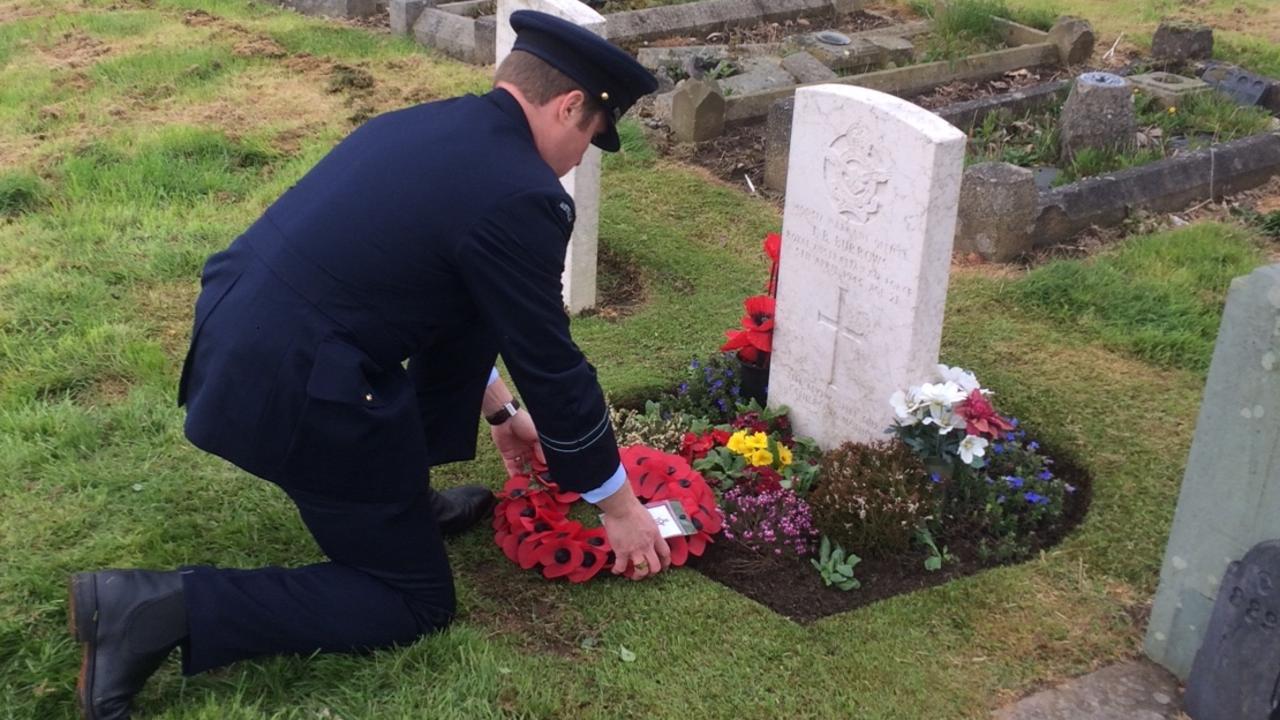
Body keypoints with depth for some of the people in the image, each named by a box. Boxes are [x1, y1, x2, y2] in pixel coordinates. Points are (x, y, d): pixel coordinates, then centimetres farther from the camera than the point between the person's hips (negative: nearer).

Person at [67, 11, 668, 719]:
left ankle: (400, 495, 28)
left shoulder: (428, 125, 13)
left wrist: (499, 408, 34)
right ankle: (160, 607, -3)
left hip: (232, 342, 9)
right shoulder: (519, 196, -14)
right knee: (416, 603, 9)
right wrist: (619, 506, 7)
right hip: (293, 395, -9)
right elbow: (552, 366, -7)